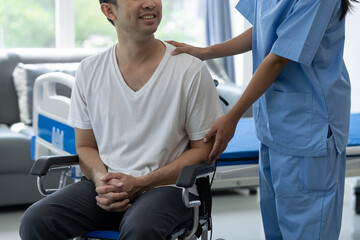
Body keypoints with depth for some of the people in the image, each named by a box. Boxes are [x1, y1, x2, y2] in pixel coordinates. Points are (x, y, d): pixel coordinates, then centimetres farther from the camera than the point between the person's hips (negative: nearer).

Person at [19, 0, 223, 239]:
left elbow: (203, 150, -1)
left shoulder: (191, 70, -3)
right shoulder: (89, 71, 6)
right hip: (106, 185, 4)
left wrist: (139, 183, -11)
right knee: (35, 220, -21)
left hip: (167, 186, -3)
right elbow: (86, 146, 15)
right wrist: (101, 179, -9)